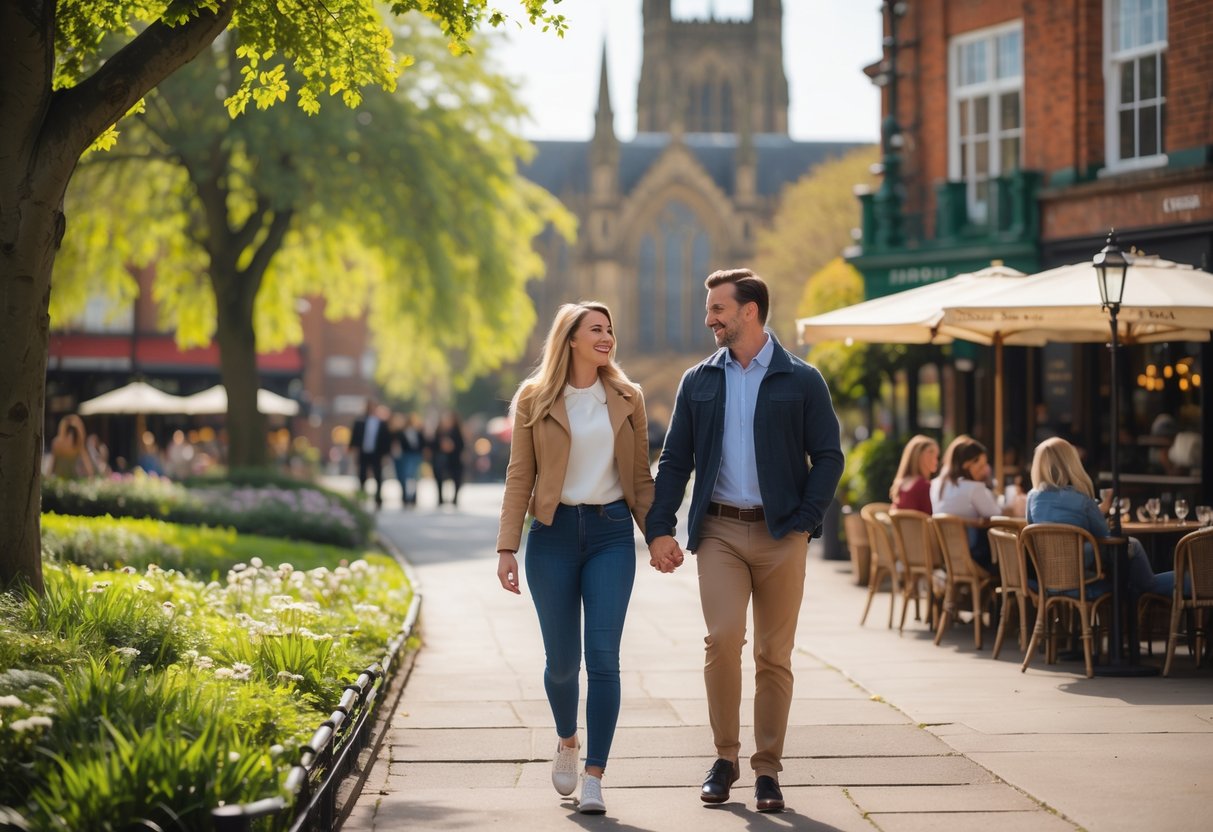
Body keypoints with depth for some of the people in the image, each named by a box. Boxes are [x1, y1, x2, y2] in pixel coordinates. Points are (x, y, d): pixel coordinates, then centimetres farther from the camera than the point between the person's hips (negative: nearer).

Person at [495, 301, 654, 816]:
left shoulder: (627, 399, 7)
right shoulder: (534, 399, 2)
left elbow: (640, 476, 11)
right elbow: (519, 478, 1)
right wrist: (507, 548, -6)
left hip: (612, 533, 1)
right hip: (554, 533, -1)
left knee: (603, 655, -9)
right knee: (561, 658, 5)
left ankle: (594, 778, -6)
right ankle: (567, 741, 35)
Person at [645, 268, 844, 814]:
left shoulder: (801, 381, 2)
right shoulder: (699, 381, 9)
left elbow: (828, 457, 2)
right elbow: (675, 460, 9)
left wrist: (805, 521, -10)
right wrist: (659, 529, -1)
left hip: (781, 533, -1)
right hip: (719, 529, 1)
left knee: (774, 656, 3)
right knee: (722, 638, -14)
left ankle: (767, 769, 13)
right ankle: (725, 758, 1)